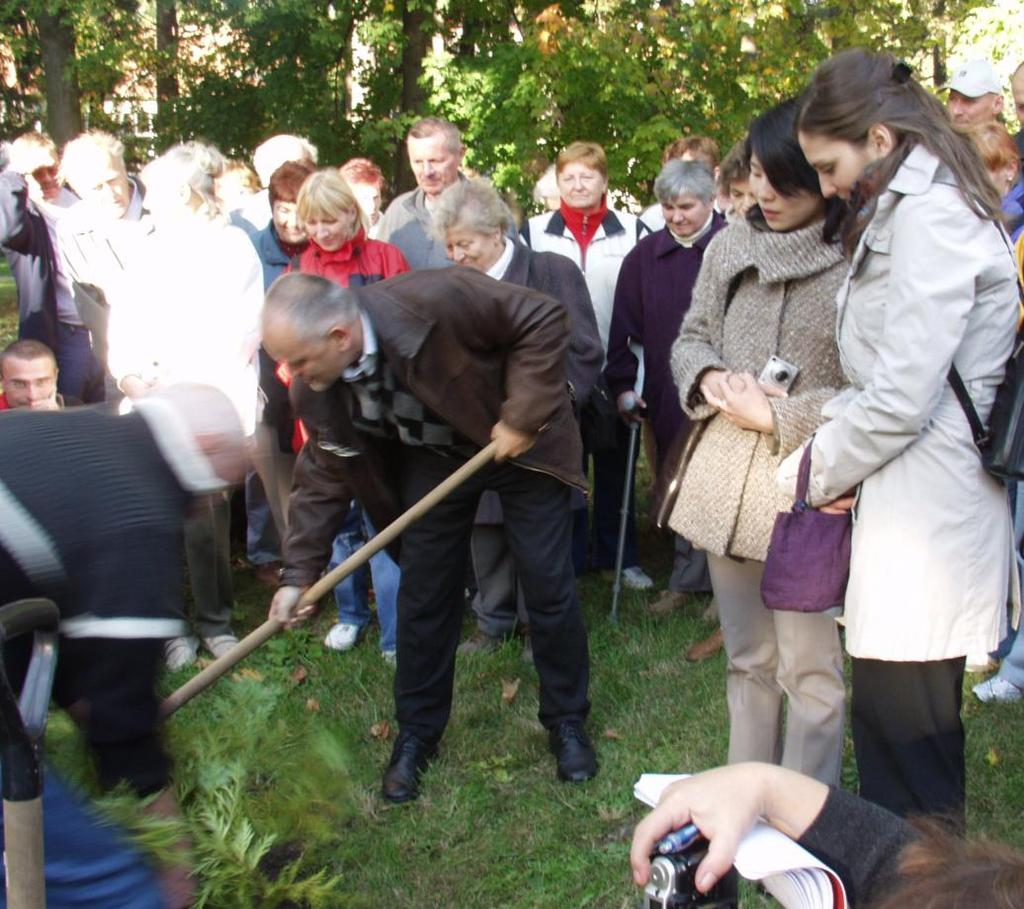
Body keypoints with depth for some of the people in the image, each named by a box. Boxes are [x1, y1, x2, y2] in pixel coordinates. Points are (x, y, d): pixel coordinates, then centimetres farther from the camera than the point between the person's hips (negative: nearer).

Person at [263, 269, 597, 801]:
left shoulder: (432, 300, -38)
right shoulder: (313, 389, -18)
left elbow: (543, 319, -29)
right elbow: (324, 476, -5)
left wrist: (522, 415, -30)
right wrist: (299, 574, -7)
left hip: (521, 443, -4)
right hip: (433, 458, 4)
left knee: (549, 588, 0)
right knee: (422, 596, 4)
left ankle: (567, 722, 21)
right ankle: (417, 733, 23)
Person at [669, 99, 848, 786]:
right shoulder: (730, 247, 7)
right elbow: (691, 339, 16)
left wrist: (776, 418, -14)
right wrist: (713, 380, -5)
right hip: (727, 478, 6)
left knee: (811, 670, 1)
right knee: (748, 659, 18)